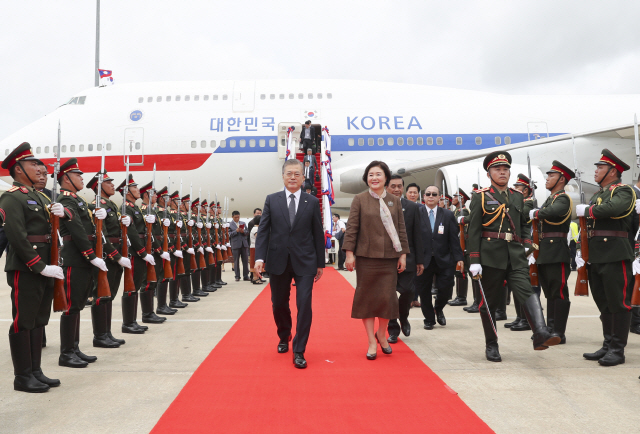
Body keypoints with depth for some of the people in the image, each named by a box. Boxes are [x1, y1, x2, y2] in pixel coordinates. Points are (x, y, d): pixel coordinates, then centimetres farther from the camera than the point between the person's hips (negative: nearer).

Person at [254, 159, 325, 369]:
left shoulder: (312, 202, 2)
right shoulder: (271, 200, 4)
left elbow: (318, 234, 4)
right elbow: (263, 230, 0)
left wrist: (320, 263, 4)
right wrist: (260, 257, -12)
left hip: (304, 262, -1)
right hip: (278, 261, 1)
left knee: (304, 305, -7)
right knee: (279, 304, 14)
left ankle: (299, 352, 5)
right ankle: (284, 337, 41)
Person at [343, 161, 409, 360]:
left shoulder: (395, 201, 7)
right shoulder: (359, 199, 1)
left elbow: (401, 229, 8)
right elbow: (352, 227, -2)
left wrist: (403, 254, 4)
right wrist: (349, 253, -7)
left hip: (389, 258, 2)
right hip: (366, 257, -2)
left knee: (387, 297, 1)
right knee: (367, 297, 3)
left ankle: (381, 334, 27)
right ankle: (372, 342, 15)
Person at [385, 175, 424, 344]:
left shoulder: (412, 207, 6)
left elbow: (417, 235, 4)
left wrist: (420, 260, 1)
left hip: (407, 258, 1)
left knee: (408, 290, -7)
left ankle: (403, 318, 24)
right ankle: (393, 329, 17)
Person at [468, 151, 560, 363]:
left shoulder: (518, 196, 16)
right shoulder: (480, 196, 2)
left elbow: (525, 225, 22)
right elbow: (473, 230, -3)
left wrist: (526, 248, 6)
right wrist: (474, 261, -9)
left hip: (515, 256, 3)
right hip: (491, 256, -3)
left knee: (527, 290, -18)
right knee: (490, 301, 5)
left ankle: (541, 333, -32)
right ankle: (491, 345, 16)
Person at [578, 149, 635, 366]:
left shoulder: (623, 191, -4)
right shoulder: (597, 195, 19)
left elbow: (613, 208, -28)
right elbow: (588, 227, 18)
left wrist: (586, 210, -13)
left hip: (615, 256, -8)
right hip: (596, 256, 8)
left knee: (618, 303, -1)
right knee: (604, 304, 12)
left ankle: (618, 350, 6)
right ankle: (608, 345, 21)